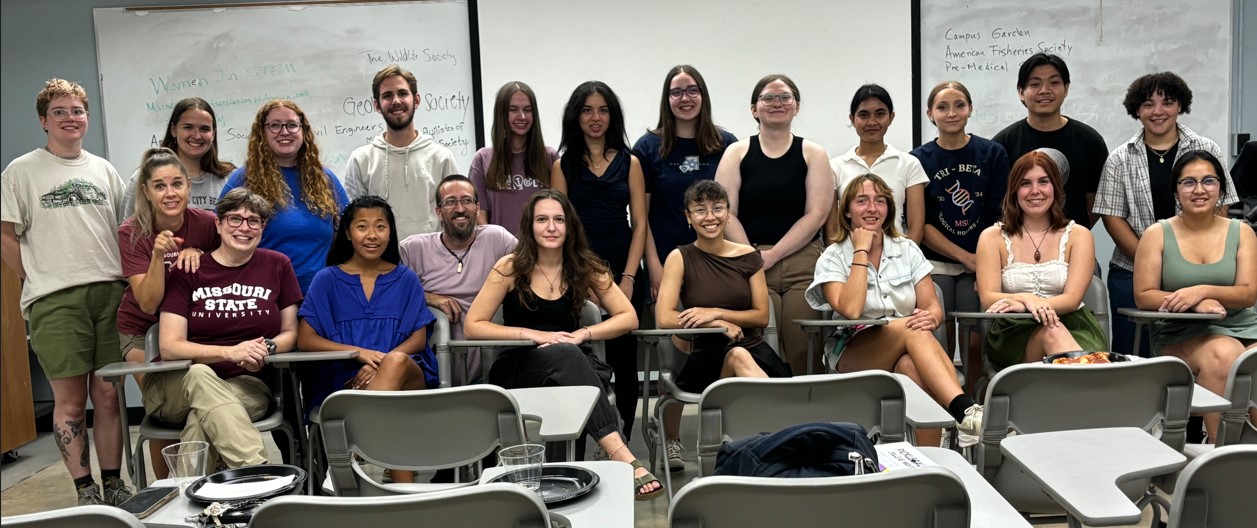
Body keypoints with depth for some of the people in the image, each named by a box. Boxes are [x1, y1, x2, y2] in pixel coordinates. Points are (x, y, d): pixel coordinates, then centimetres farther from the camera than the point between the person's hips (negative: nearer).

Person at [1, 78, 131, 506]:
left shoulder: (103, 169, 14)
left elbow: (126, 227, 18)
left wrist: (120, 276, 7)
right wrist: (41, 278, -2)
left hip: (110, 293, 3)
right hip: (55, 301, -3)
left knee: (108, 394, 5)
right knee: (70, 399, 0)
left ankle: (113, 484, 14)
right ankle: (85, 489, 8)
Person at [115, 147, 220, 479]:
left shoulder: (206, 223, -14)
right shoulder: (132, 233, -17)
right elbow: (149, 304, -22)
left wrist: (197, 253, -21)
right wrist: (158, 255, -36)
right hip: (142, 330, -1)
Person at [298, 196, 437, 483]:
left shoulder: (406, 279, 15)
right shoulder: (327, 280, 11)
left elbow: (418, 339, 8)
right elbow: (305, 340, 4)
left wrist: (380, 364, -14)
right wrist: (360, 353, -13)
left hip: (408, 377, 1)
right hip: (343, 379, -1)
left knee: (397, 361, -38)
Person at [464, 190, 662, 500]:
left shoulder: (585, 267, 4)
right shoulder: (511, 267, -2)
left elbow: (628, 317, 1)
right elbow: (473, 326, -5)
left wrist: (582, 334, -16)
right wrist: (534, 335, -17)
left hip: (572, 365, 2)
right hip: (517, 371, -2)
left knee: (570, 353, -36)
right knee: (566, 355, -36)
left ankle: (618, 455, -45)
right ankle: (623, 457, -47)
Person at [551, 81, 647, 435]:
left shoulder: (629, 163, 9)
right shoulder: (563, 165, 8)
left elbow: (639, 224, 4)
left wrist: (628, 278, -7)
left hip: (623, 273, 1)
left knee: (623, 359, 4)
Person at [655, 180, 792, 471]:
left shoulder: (748, 257, 9)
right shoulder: (681, 258, 1)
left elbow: (762, 316, 6)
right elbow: (664, 318, -9)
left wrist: (715, 312, -8)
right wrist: (722, 325, -10)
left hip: (754, 348, 2)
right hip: (707, 357, -2)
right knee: (738, 356, -36)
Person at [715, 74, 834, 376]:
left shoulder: (812, 154, 12)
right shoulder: (737, 153, 12)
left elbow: (816, 214, 1)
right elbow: (726, 213, 3)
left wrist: (772, 255, -8)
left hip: (802, 263, 1)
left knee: (802, 350, -11)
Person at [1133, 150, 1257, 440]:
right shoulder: (1157, 234, 4)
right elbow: (1143, 296, -2)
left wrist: (1202, 291, -20)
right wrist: (1196, 304, -18)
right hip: (1180, 333, -2)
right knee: (1223, 354, -35)